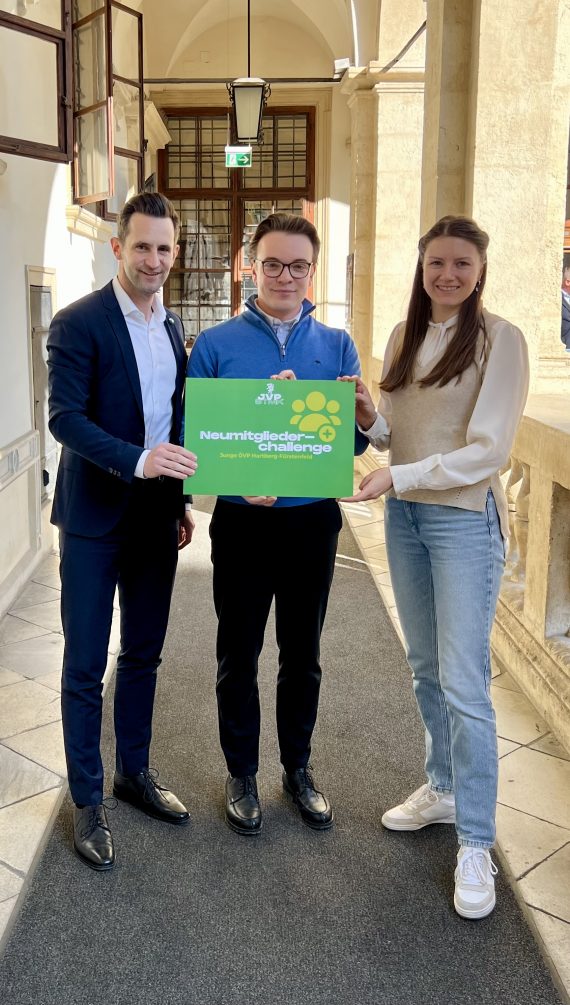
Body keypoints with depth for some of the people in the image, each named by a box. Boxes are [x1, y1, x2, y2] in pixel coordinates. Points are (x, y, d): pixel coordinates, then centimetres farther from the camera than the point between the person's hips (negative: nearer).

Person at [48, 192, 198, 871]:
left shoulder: (172, 327, 10)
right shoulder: (78, 323, -11)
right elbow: (65, 419, -19)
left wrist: (179, 501, 15)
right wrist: (137, 460, -32)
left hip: (155, 516, 6)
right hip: (95, 518, -6)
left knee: (143, 655, 16)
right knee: (85, 665, 4)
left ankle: (134, 771, 33)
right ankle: (86, 800, 18)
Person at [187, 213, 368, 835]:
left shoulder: (337, 346, 3)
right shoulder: (215, 345, -3)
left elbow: (356, 439, 1)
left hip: (313, 521, 2)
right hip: (242, 522, -2)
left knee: (303, 655, 15)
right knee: (238, 655, 11)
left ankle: (298, 769, 34)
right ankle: (241, 774, 30)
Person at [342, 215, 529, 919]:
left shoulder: (498, 338, -10)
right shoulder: (403, 337, 8)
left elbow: (488, 449, -16)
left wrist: (400, 475, -21)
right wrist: (369, 418, -9)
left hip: (465, 519, -6)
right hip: (404, 516, 7)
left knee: (464, 684, -6)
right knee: (426, 668, 17)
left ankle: (476, 846, 7)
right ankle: (443, 789, 36)